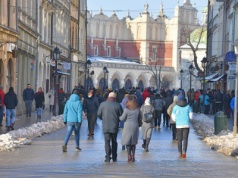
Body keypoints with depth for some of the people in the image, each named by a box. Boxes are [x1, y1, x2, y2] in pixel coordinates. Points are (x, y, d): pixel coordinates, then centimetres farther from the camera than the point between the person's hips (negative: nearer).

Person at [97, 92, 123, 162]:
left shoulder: (103, 104, -4)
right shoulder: (118, 105, -4)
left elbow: (99, 114, 0)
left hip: (106, 127, -1)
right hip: (115, 127, 1)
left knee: (107, 142, 0)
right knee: (114, 142, 13)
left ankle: (108, 158, -8)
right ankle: (114, 158, 17)